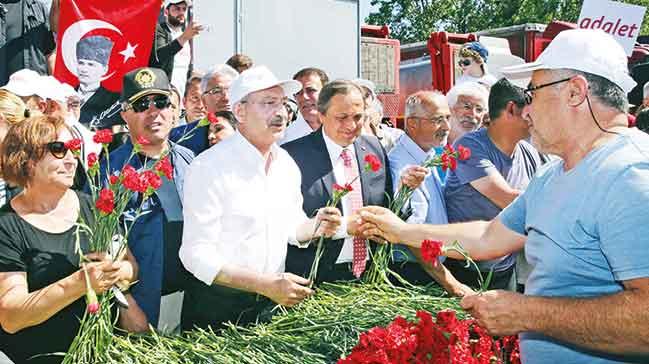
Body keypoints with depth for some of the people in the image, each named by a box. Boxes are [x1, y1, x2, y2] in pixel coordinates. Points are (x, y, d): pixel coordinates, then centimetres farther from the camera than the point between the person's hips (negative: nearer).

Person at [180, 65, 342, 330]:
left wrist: (316, 227, -7)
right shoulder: (210, 168, -18)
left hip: (274, 300, 6)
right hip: (217, 306, -5)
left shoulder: (287, 164, 3)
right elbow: (196, 254, -21)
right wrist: (266, 285, -27)